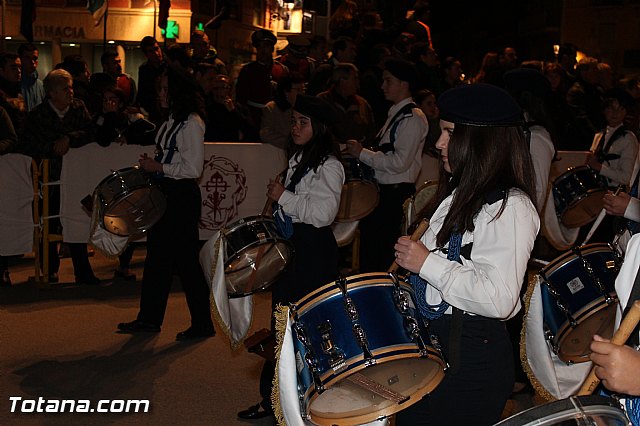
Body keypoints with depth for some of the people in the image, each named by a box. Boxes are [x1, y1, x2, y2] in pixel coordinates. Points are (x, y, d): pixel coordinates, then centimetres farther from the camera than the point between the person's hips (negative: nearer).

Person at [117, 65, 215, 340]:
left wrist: (159, 167, -17)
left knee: (185, 258, -3)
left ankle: (202, 324, 9)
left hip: (183, 196, -10)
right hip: (165, 193, 10)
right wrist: (152, 164, 9)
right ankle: (149, 318, 25)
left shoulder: (192, 123, -16)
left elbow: (193, 169, -21)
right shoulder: (173, 119, 11)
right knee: (157, 253, 14)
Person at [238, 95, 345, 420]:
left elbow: (322, 213, -24)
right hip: (290, 245, 9)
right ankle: (273, 398, 21)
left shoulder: (328, 165, -14)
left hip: (313, 250, -9)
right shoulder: (298, 159, 15)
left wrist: (283, 196, -16)